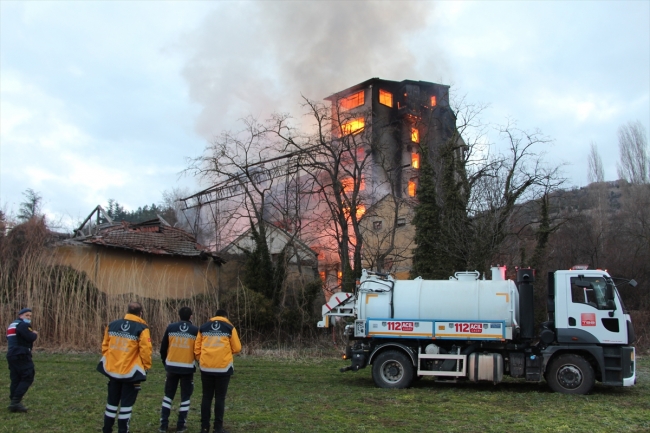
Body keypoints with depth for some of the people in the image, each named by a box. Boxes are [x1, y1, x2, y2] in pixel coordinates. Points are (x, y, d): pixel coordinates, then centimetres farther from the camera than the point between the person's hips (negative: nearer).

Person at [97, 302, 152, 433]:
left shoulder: (112, 325, 4)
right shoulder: (141, 329, -12)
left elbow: (105, 346, 9)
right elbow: (145, 350, -14)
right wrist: (146, 366, 1)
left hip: (112, 370, 5)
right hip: (131, 372, -5)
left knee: (112, 402, 18)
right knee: (126, 404, 7)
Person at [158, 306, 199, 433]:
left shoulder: (171, 328, 0)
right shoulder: (195, 330, -4)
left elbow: (163, 348, 6)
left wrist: (165, 363, 20)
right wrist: (197, 364, 19)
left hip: (172, 366, 2)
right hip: (188, 368, -2)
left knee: (168, 395, 14)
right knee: (185, 397, 9)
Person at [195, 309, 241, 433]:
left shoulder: (203, 327, 8)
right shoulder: (229, 328, 0)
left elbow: (197, 348, 6)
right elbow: (237, 348, 1)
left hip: (206, 367, 3)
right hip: (223, 367, -2)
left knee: (206, 397, 11)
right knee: (220, 398, 4)